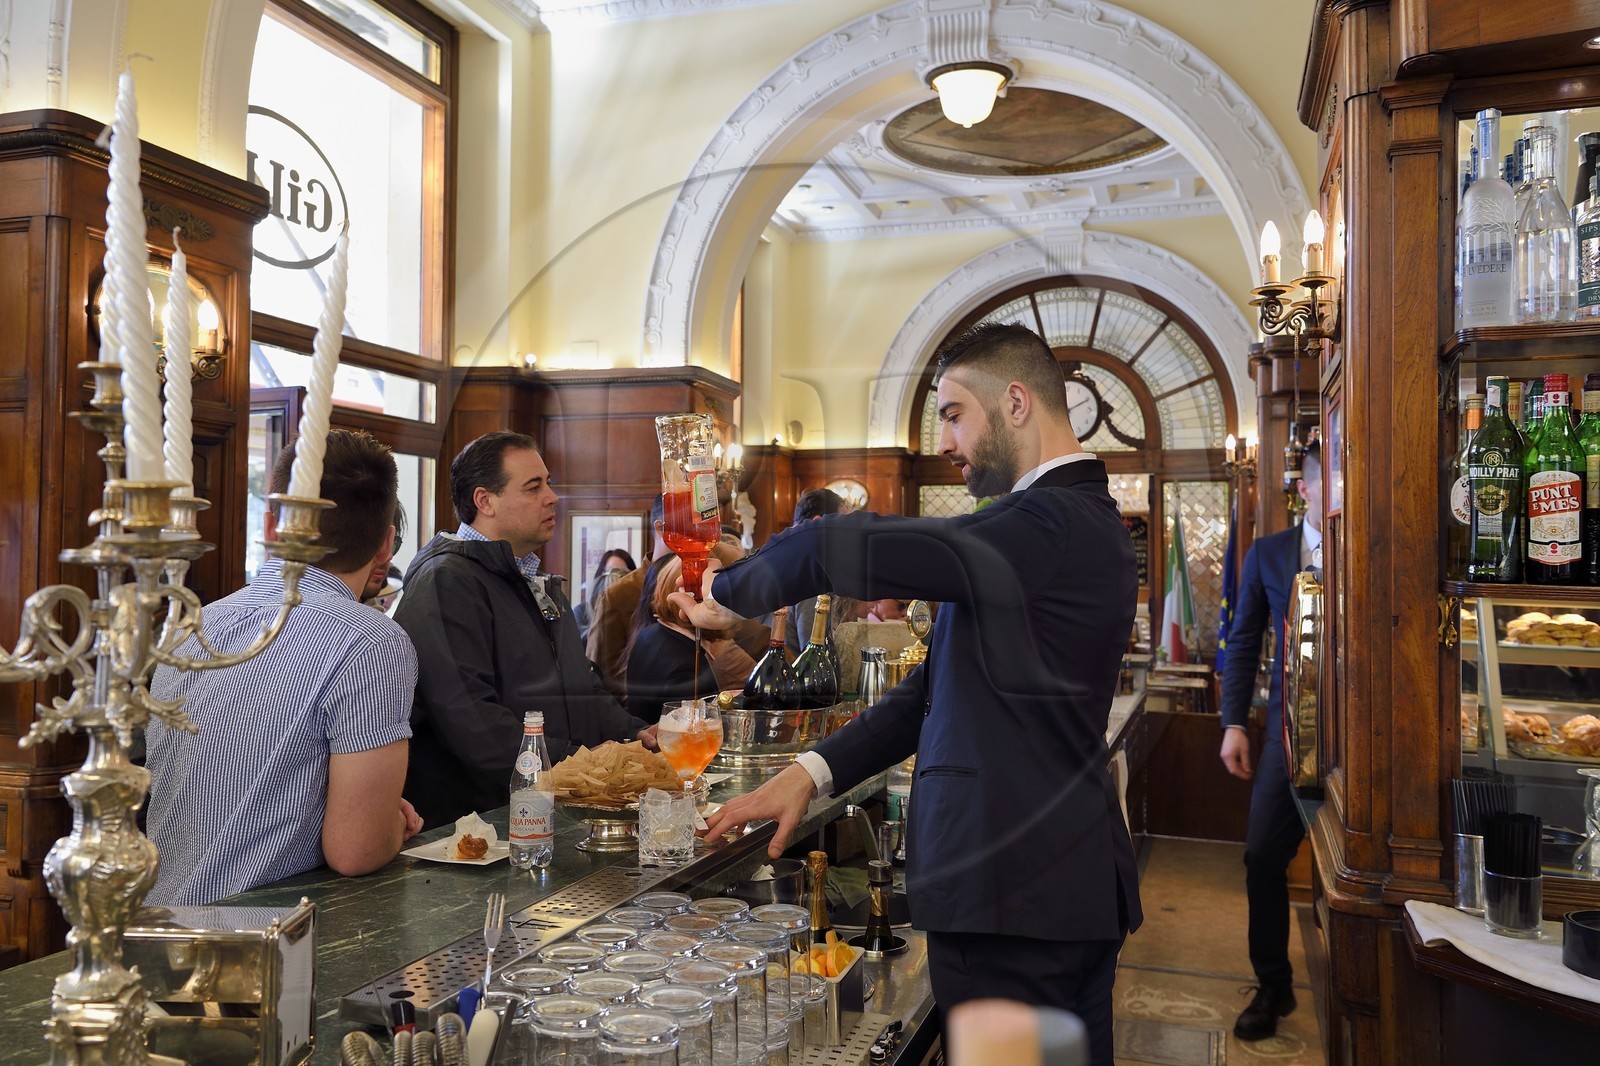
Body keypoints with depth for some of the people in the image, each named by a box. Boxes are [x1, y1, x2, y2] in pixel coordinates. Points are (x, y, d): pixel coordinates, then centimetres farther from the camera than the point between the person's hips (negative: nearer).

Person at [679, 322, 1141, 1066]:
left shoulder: (1052, 524, -19)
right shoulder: (1078, 518, 12)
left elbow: (844, 547, -27)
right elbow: (943, 685, 10)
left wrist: (728, 595, -8)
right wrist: (813, 773, 3)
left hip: (1013, 895, -9)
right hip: (1065, 883, 9)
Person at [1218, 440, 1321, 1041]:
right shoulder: (1267, 554, 6)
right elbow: (1244, 643, 7)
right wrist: (1234, 724, 1)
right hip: (1292, 727, 2)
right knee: (1264, 857, 1)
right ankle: (1273, 986, 20)